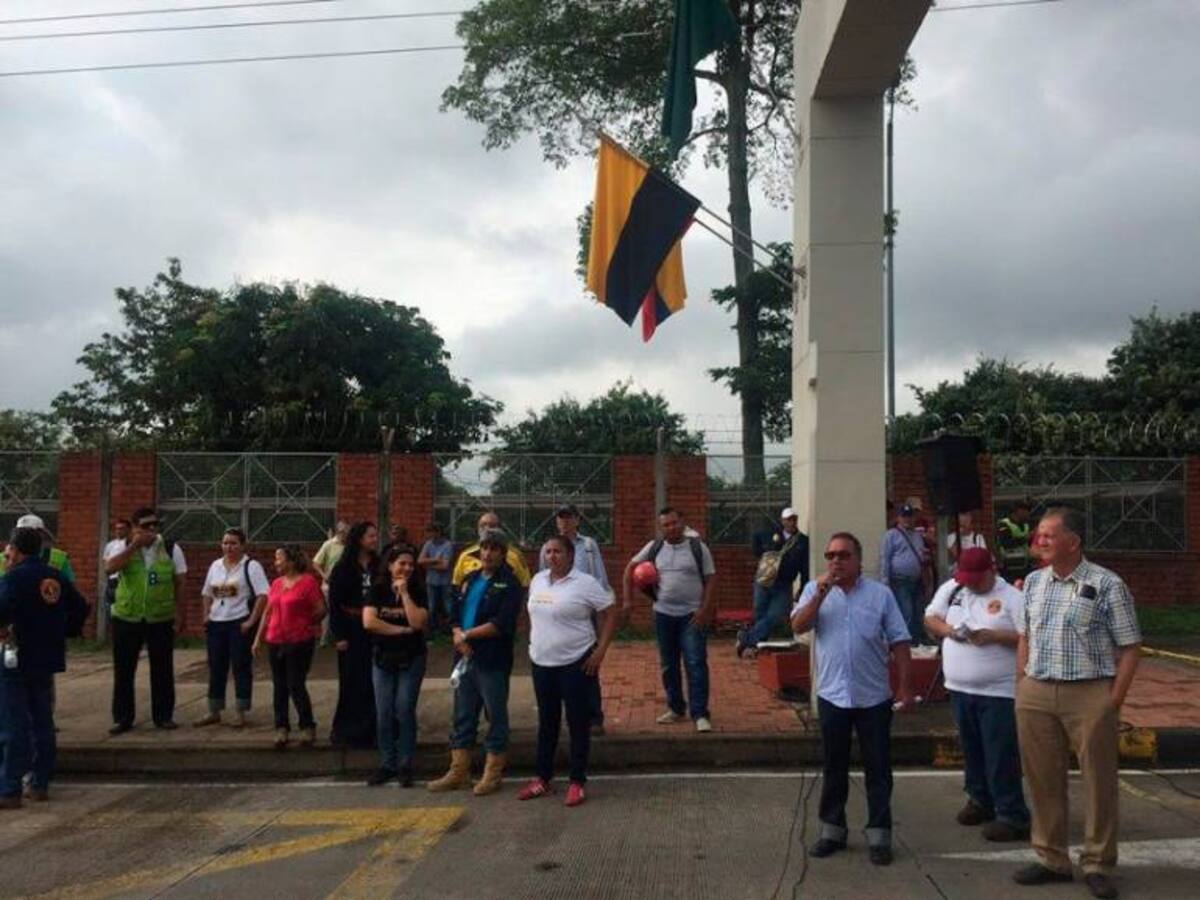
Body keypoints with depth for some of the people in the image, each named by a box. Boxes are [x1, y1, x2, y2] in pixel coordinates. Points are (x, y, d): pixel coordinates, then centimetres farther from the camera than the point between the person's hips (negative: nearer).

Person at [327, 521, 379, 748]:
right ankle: (347, 730, 16)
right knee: (352, 683, 3)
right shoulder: (343, 568, -4)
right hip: (352, 631, -3)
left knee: (373, 682, 3)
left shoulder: (378, 566, 6)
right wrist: (339, 636, -10)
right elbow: (334, 604, -5)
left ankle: (369, 728, 15)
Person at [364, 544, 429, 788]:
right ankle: (386, 764, 14)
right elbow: (368, 621, -14)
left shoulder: (417, 592, -1)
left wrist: (404, 593, -15)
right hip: (383, 658, 1)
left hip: (411, 659, -1)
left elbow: (418, 623, -16)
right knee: (384, 713, 3)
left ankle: (405, 765, 8)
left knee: (404, 711, -2)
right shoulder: (377, 590, -1)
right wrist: (401, 630, -13)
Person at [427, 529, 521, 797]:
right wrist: (458, 634, -8)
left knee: (496, 716, 5)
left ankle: (493, 774, 15)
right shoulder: (470, 579, 14)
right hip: (465, 657, 7)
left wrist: (467, 634, -13)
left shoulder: (509, 583, -8)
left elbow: (501, 624, -18)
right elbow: (455, 613, 12)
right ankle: (458, 772, 22)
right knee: (463, 716, 13)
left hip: (493, 661, -7)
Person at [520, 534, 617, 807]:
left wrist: (600, 651, -15)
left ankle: (577, 782, 11)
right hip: (541, 662, 6)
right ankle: (543, 779, 25)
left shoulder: (585, 583, -13)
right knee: (546, 722, 15)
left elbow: (609, 615, -11)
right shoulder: (537, 580, 7)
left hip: (575, 663, -6)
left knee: (578, 723, 3)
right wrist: (534, 643, 15)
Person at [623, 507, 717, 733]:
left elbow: (710, 580, -3)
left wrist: (705, 609, -12)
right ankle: (675, 708, 26)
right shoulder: (654, 548, 3)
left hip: (692, 615, -3)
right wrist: (628, 599, 5)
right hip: (664, 614, 3)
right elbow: (630, 568, 11)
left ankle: (700, 714, -4)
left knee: (696, 664, -8)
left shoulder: (698, 547, -3)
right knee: (668, 665, 12)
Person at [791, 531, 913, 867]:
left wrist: (904, 687, -4)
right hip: (832, 696, 1)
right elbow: (798, 626, -12)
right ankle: (832, 830, 25)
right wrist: (821, 594, -21)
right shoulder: (815, 590, 3)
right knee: (834, 767, 12)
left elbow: (899, 642, 1)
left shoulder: (880, 593, 0)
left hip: (873, 697, -1)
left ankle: (879, 835, 16)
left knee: (878, 769, 6)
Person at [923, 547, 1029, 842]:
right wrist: (947, 629, -8)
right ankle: (980, 800, 34)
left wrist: (994, 636, -23)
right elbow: (930, 618, 12)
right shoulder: (950, 589, 7)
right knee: (971, 750, 17)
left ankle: (1013, 817, 5)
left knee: (1001, 756, -3)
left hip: (998, 692, -6)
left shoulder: (1012, 597, -9)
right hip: (960, 687, 6)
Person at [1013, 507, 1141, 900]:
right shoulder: (1034, 582, 9)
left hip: (1090, 695, -5)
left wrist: (1113, 701, -9)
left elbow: (1129, 647, -5)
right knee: (1043, 780, 11)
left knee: (1098, 782, 6)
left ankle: (1098, 865, 21)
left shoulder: (1107, 585, -6)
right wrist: (1021, 686, 9)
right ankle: (1052, 859, 26)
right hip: (1036, 694, 5)